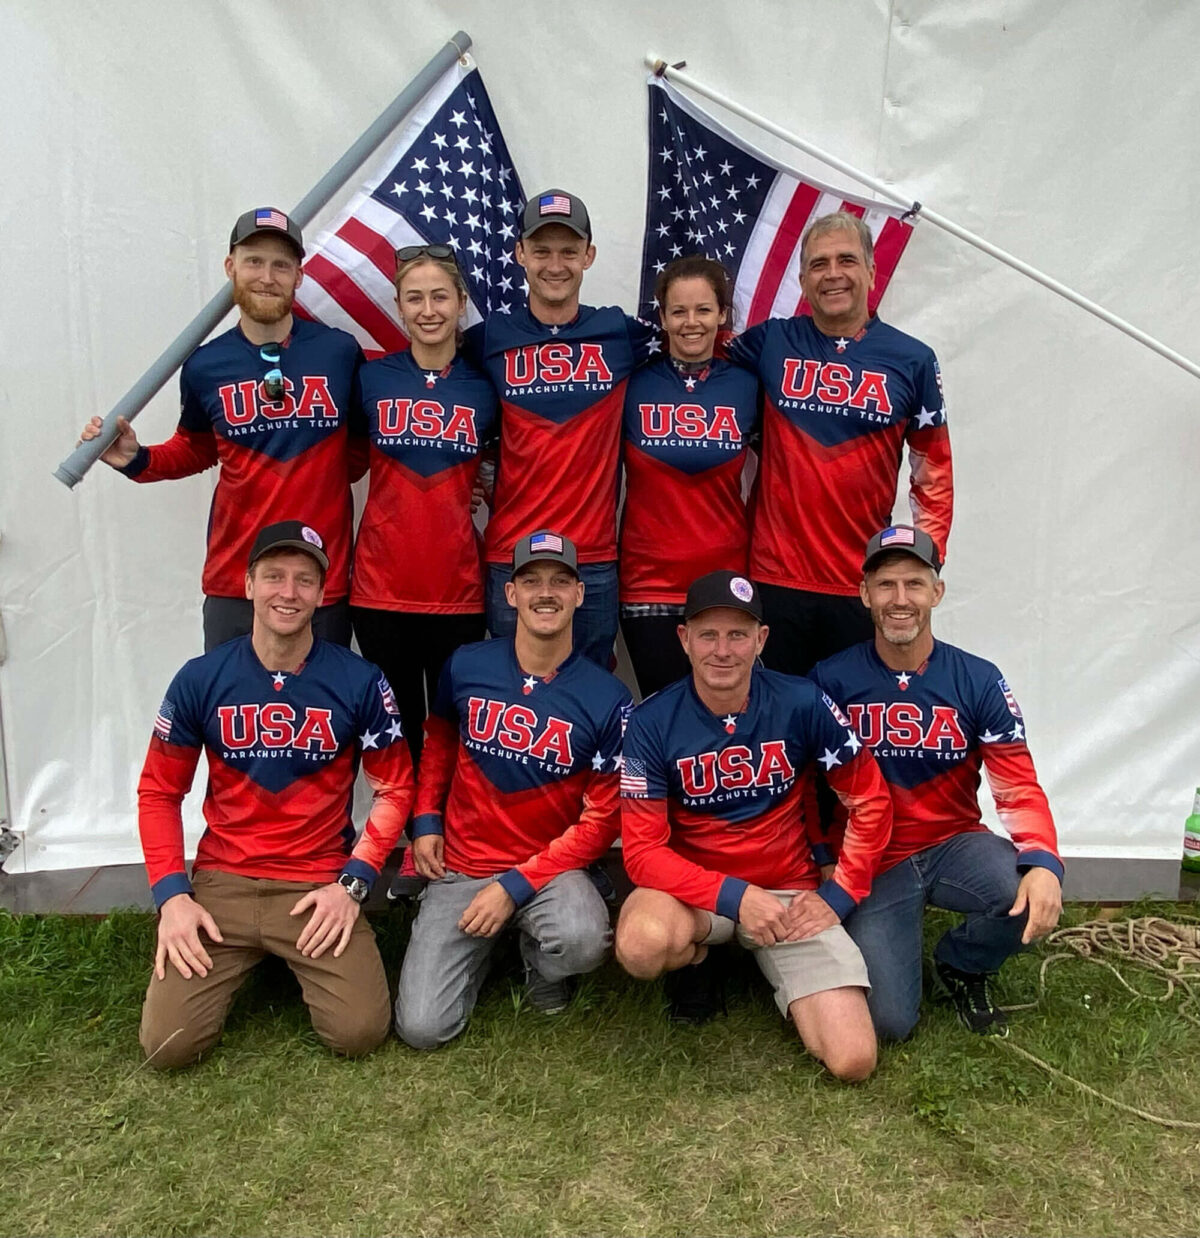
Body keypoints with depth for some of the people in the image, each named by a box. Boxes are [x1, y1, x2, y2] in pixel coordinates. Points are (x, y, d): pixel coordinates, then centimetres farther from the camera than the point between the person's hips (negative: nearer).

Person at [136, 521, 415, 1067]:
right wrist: (171, 894, -5)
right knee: (167, 1044, -11)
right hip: (221, 882, 1)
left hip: (320, 885, -1)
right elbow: (158, 792, 6)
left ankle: (306, 962, 17)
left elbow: (394, 787, 2)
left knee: (360, 1032, -16)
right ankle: (243, 963, 20)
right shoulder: (201, 679, -2)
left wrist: (352, 883, -8)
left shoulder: (360, 682, -6)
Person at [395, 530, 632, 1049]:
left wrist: (516, 886, -15)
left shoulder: (607, 698, -11)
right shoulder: (466, 666, -4)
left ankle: (538, 958, 4)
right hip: (460, 865, 2)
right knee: (422, 1027, -10)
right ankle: (483, 949, 23)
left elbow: (601, 819, -9)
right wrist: (425, 822, 5)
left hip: (550, 867, -1)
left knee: (582, 941, -35)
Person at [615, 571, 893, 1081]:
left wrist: (838, 895, -5)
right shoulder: (652, 722, -14)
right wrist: (734, 896, -26)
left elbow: (870, 800, 0)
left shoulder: (802, 704, -11)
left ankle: (767, 962, 17)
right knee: (642, 945, -36)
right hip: (691, 887, -1)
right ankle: (697, 955, 3)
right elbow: (642, 850, -15)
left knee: (853, 1061, -11)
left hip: (790, 889, 1)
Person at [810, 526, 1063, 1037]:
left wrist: (1044, 862, -27)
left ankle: (960, 964, 6)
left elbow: (1019, 787, -9)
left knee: (1035, 897, -30)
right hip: (873, 861, -1)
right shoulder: (832, 679, -10)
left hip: (955, 844, 2)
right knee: (889, 1020, -13)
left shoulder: (978, 682, -6)